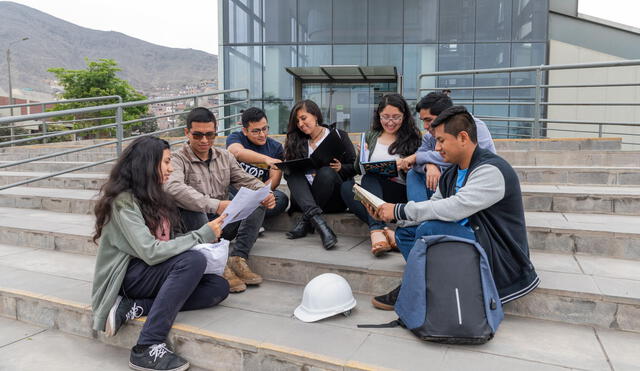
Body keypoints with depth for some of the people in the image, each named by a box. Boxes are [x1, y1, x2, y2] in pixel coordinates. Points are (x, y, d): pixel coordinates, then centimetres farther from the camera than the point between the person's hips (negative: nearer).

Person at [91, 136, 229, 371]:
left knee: (219, 287, -12)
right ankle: (148, 348, -28)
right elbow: (151, 253, -25)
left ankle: (131, 309, -15)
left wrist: (202, 241, -8)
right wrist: (202, 235, -19)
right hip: (128, 276, -8)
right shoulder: (123, 201, -16)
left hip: (155, 272, 8)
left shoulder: (153, 196, 10)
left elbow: (165, 243, 9)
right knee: (194, 260, -32)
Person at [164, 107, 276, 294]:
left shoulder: (225, 156, 13)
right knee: (188, 206, -35)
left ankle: (237, 259, -22)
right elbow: (173, 188, -28)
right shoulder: (178, 159, -7)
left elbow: (246, 181, 8)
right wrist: (214, 205, -42)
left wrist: (266, 194, -17)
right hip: (195, 225, -5)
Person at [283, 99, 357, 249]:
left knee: (326, 172, -32)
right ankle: (318, 221, -46)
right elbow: (289, 172, 7)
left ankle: (305, 222, -27)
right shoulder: (296, 141, 16)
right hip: (306, 198, 2)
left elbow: (355, 167, 4)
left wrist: (340, 168, -16)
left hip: (334, 200, -2)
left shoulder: (339, 136, 9)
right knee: (292, 174, -27)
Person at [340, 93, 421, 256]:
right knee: (346, 186, -27)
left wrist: (406, 168, -19)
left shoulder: (412, 139, 6)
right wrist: (361, 156, -6)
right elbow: (358, 170, 15)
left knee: (370, 177, -30)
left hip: (401, 193, -3)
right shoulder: (371, 137, 15)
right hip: (371, 194, 3)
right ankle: (385, 231, -42)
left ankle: (376, 230, -45)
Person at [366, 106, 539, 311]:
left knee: (430, 229, -27)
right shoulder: (451, 174, 10)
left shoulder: (491, 170, -19)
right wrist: (389, 214, -3)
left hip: (501, 260, -9)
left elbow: (453, 209, -30)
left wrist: (399, 210, -23)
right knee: (405, 231, 4)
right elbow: (433, 207, 11)